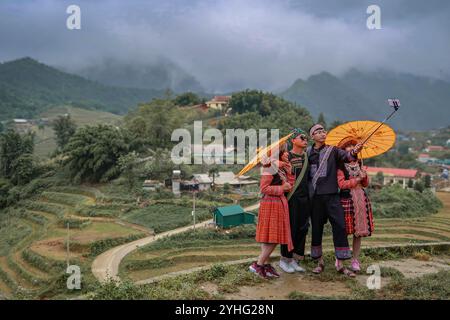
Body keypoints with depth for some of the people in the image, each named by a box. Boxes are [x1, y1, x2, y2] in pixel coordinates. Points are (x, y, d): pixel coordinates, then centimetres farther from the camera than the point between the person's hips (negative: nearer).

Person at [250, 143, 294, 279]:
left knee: (272, 238, 11)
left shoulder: (282, 167, 15)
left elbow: (289, 185, 11)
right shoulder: (271, 166, -13)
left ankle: (265, 264, 18)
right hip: (271, 204, -9)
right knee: (272, 238, -7)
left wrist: (288, 170, 4)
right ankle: (258, 264, 2)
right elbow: (264, 188, -16)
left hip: (279, 204, 9)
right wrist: (281, 188, -14)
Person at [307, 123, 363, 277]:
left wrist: (354, 152, -34)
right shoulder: (308, 152, 6)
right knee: (316, 228, 7)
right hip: (315, 195, 1)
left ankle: (340, 264, 6)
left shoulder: (332, 150, 4)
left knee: (339, 226, -4)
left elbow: (346, 156, -14)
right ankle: (320, 262, 22)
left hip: (332, 194, 0)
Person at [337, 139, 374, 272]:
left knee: (359, 231, 6)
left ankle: (355, 259, 17)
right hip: (347, 200, -5)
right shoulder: (340, 166, -4)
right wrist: (357, 179, -11)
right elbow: (341, 184, -15)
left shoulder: (359, 164, 15)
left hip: (361, 200, 6)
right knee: (345, 231, -2)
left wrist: (364, 176, -2)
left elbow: (366, 184, 18)